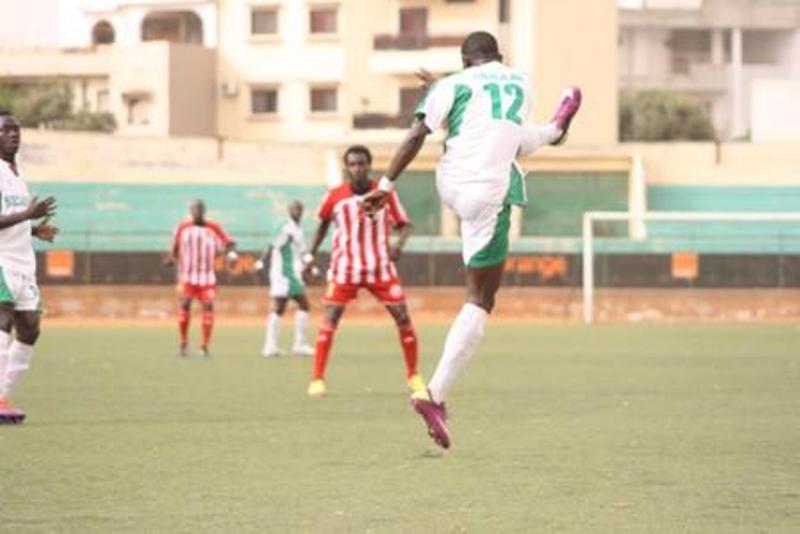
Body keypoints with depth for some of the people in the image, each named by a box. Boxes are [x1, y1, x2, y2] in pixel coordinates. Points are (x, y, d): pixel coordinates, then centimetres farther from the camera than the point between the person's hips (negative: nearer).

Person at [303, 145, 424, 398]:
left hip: (380, 267, 1)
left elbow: (404, 223, 3)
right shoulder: (334, 196, -3)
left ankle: (413, 375, 13)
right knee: (330, 320, -11)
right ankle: (317, 379, -6)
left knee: (403, 317, -3)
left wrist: (399, 243, -17)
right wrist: (311, 253, 13)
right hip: (344, 267, 0)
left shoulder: (385, 194, -4)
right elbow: (323, 223, 15)